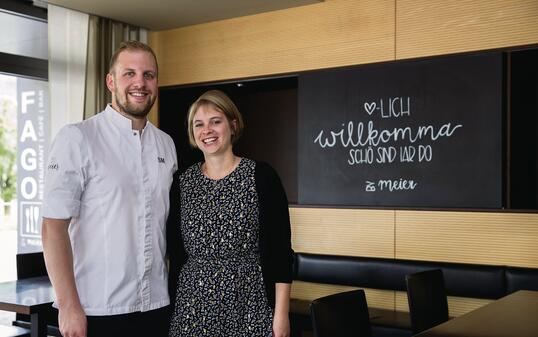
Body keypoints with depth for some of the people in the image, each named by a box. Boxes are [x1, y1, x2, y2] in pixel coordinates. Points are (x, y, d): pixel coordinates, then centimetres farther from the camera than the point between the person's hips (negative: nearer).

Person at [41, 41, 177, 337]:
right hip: (96, 311, -4)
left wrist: (176, 290, 7)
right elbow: (54, 226, -11)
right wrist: (69, 306, -15)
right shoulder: (77, 138, -8)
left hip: (157, 305, 5)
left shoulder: (166, 144, 8)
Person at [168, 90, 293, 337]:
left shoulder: (261, 176, -6)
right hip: (192, 305, 3)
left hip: (249, 304, -3)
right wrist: (170, 304, 9)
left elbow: (280, 249, -7)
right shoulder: (183, 182, 5)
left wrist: (281, 312, -11)